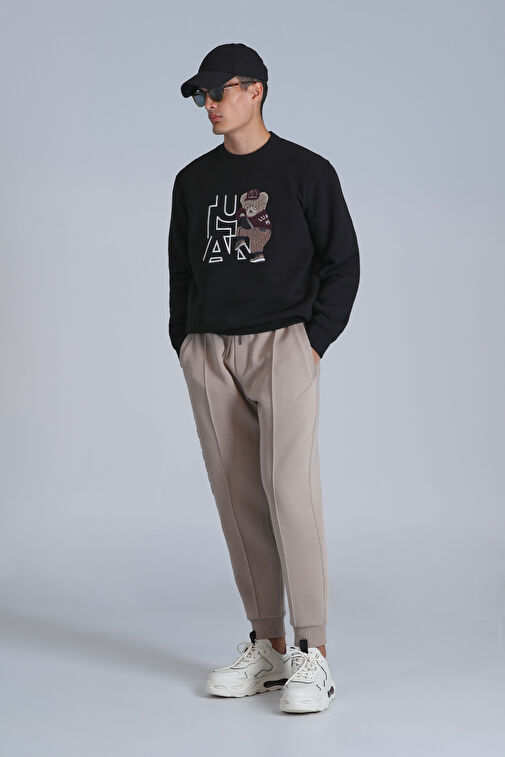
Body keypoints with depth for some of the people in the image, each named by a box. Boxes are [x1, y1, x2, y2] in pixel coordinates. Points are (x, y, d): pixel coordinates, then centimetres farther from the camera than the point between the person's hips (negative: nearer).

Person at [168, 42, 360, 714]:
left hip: (282, 344, -4)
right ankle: (267, 647, 11)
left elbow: (343, 262, 3)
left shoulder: (307, 171, 3)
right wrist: (184, 346, 9)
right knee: (238, 500, 3)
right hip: (209, 354, 5)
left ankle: (312, 656, -9)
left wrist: (314, 341, -6)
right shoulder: (193, 181, 16)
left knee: (289, 488, -15)